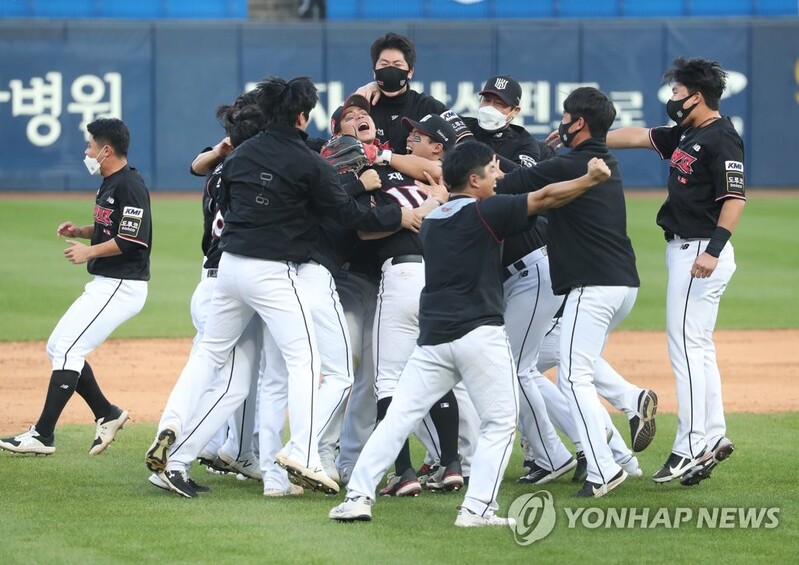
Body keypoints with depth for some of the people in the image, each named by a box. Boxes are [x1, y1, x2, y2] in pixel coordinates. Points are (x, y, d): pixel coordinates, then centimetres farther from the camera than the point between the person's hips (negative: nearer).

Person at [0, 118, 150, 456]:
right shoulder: (110, 184, 15)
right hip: (105, 285, 11)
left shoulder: (129, 186, -17)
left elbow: (133, 240, -24)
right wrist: (80, 231, 8)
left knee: (67, 351, -13)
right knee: (58, 348, 13)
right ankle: (106, 415, 18)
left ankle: (43, 436, -13)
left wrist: (89, 251, -17)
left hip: (122, 286, -11)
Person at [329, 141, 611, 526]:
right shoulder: (484, 213, -3)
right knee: (500, 422, 4)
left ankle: (358, 496, -2)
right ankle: (478, 508, -5)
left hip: (432, 337, 6)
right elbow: (544, 198, -3)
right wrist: (591, 178, 3)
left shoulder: (431, 221, 16)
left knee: (398, 417, 5)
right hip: (479, 334, -6)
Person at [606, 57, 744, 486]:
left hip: (701, 253, -10)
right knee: (696, 347, 14)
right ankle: (713, 437, 19)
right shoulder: (685, 135, 13)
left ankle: (692, 448, -10)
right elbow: (638, 136, 23)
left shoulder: (721, 139, -15)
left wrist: (714, 250, -30)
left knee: (686, 347, -10)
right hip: (684, 250, 10)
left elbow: (735, 198, -22)